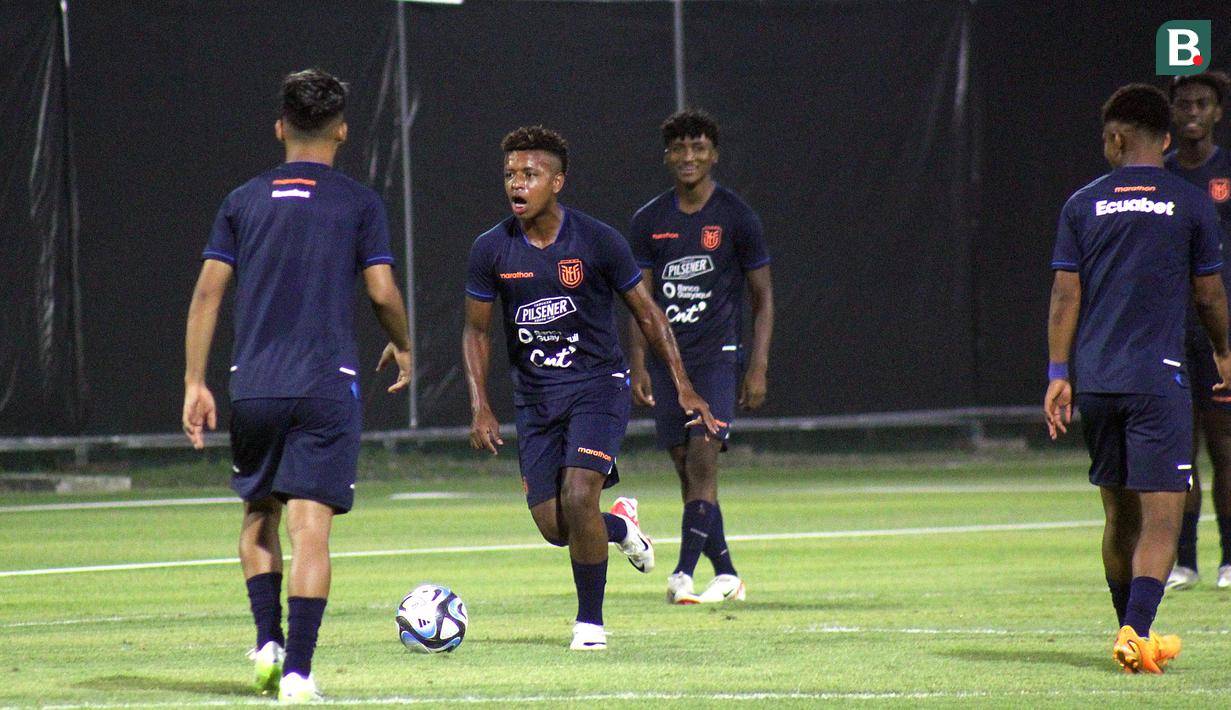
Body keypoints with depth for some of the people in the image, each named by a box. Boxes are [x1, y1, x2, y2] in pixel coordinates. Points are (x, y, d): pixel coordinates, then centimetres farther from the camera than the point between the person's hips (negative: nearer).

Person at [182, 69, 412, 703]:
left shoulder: (244, 200, 9)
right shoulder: (359, 203, 2)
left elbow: (207, 292, 5)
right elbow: (383, 292, -2)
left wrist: (194, 382, 8)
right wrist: (403, 348, 17)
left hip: (253, 388, 2)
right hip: (327, 388, -2)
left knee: (259, 517, 20)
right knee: (310, 528, -5)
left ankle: (268, 643, 7)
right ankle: (298, 669, -11)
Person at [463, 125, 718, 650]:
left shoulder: (597, 241, -10)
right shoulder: (491, 250, -4)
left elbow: (646, 313, 1)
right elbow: (476, 332, 7)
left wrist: (684, 388, -2)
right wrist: (480, 408, -4)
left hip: (598, 388, -3)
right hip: (535, 399, 3)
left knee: (578, 497, -22)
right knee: (554, 527, -2)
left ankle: (590, 621, -3)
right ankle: (619, 524, 34)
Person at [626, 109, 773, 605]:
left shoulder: (737, 218, -1)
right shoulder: (649, 221, 8)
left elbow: (763, 297, 2)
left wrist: (758, 369, -5)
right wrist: (638, 366, 2)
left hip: (716, 357, -4)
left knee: (703, 462, -16)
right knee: (686, 470, 4)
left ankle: (684, 573, -20)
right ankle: (726, 575, 12)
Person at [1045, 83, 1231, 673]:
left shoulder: (1082, 205, 4)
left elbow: (1065, 295, 2)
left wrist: (1057, 374, 7)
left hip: (1095, 382, 3)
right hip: (1159, 380, -3)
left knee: (1119, 512, 15)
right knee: (1162, 513, -5)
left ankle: (1131, 630, 24)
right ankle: (1136, 630, -20)